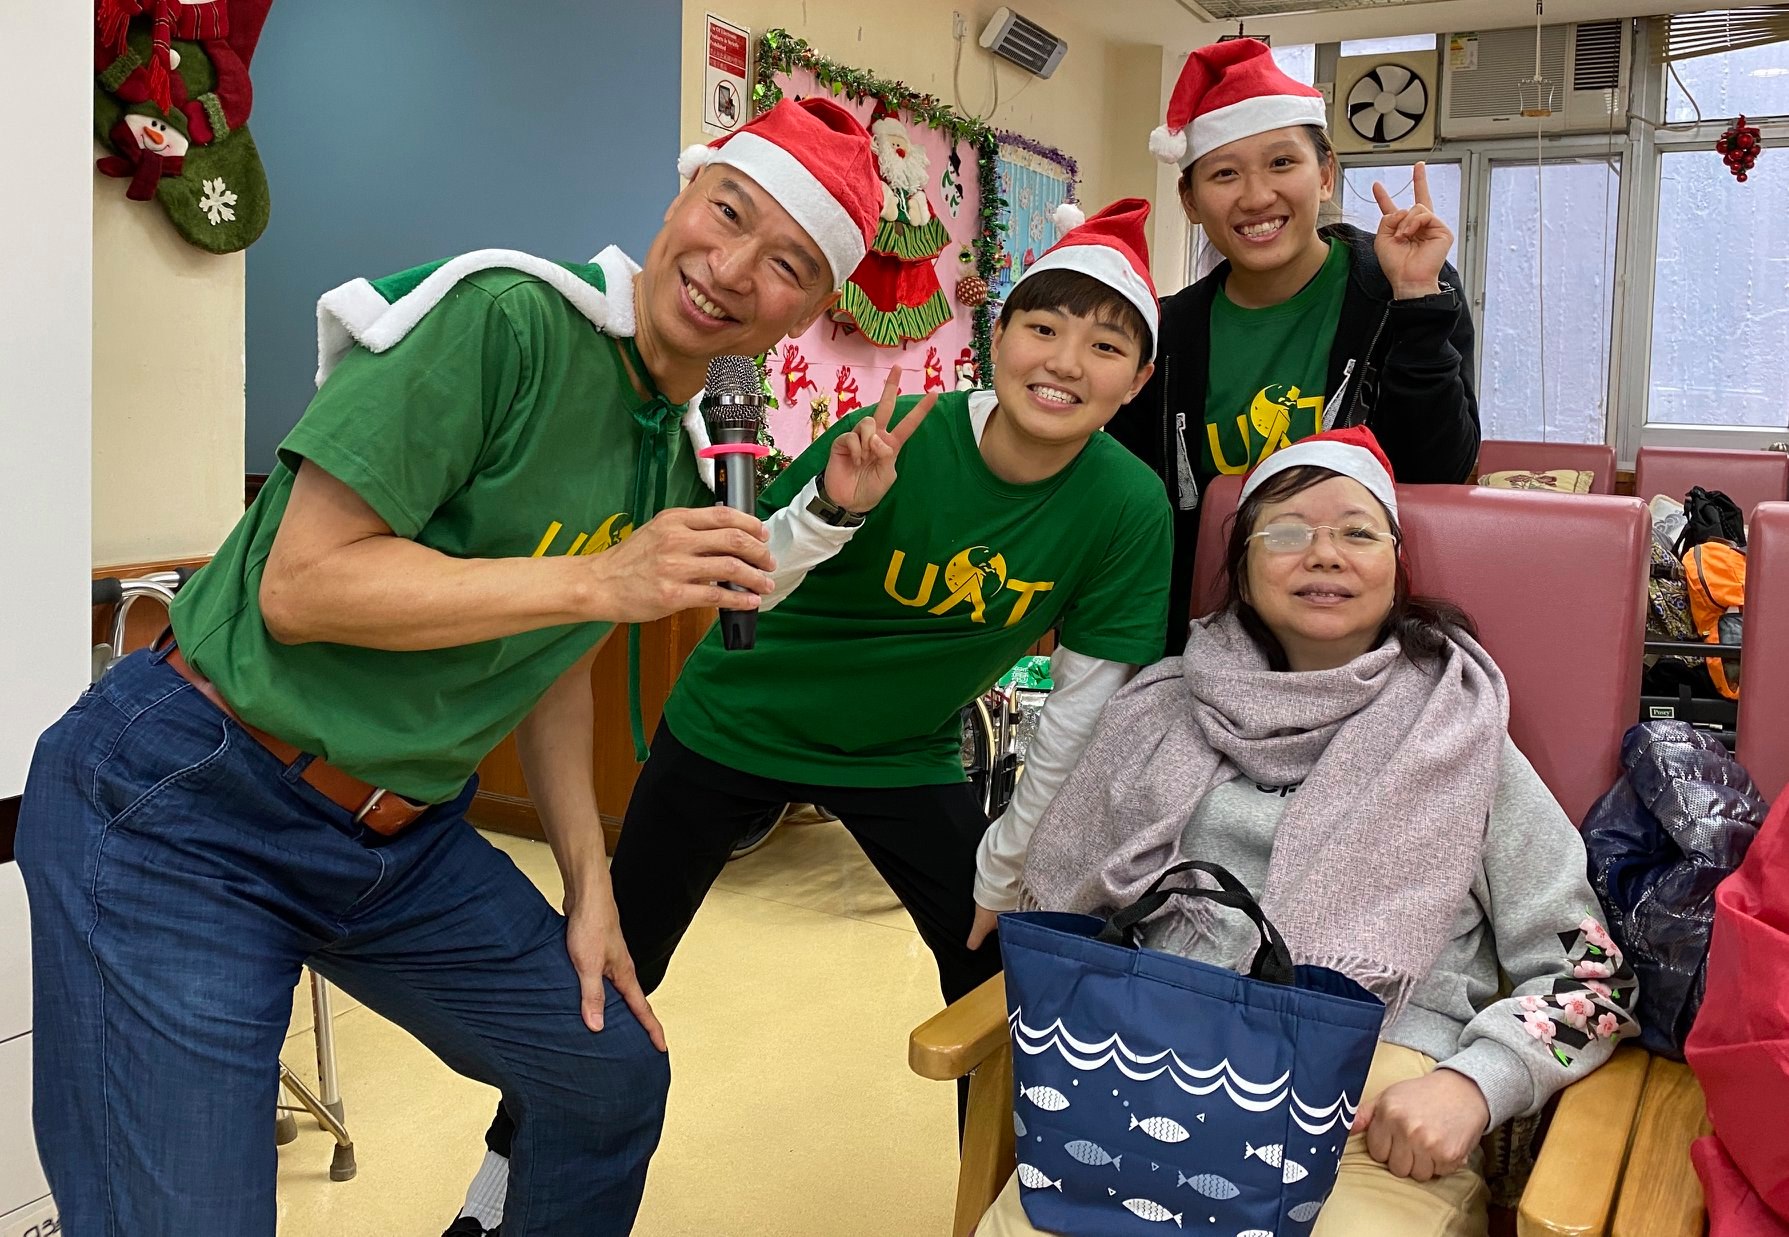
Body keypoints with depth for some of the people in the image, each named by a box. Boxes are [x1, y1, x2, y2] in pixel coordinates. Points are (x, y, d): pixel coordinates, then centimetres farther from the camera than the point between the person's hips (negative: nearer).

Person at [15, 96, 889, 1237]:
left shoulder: (681, 467, 5)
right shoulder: (506, 317, -21)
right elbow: (299, 586, -23)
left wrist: (589, 882, 10)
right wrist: (601, 581, -26)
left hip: (409, 840, 8)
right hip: (191, 810, -7)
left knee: (618, 1076, 17)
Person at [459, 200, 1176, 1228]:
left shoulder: (1130, 510, -19)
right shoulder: (895, 437, -25)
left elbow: (1080, 711, -9)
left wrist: (1003, 868, -3)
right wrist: (832, 510, -40)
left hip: (907, 756, 2)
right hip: (739, 723, -1)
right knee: (609, 967, 7)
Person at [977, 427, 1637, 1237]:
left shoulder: (1460, 744, 9)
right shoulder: (1167, 716, 13)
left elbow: (1591, 968, 7)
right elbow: (1058, 905, 19)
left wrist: (1471, 1084, -10)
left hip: (1385, 1118, 0)